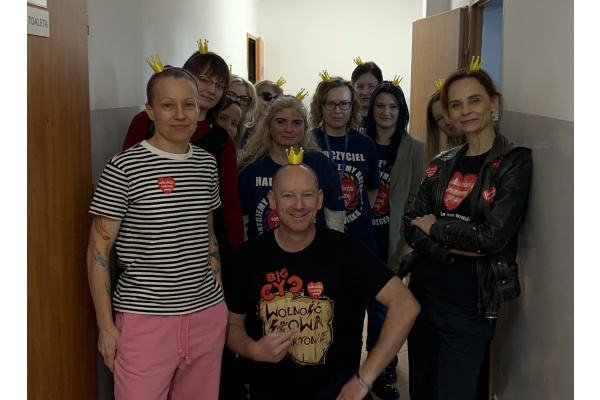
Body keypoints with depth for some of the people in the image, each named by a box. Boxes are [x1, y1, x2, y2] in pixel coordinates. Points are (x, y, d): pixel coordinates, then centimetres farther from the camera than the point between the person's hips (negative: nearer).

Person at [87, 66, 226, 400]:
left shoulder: (206, 164, 7)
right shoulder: (124, 168, -9)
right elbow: (98, 251, -6)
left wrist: (219, 295, 15)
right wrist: (106, 326, -7)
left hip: (207, 312, 5)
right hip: (145, 318, -4)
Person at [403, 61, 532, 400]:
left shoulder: (514, 162, -9)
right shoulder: (442, 165, 7)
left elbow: (494, 235, -19)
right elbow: (412, 225, 0)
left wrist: (436, 227, -7)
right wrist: (450, 248, -17)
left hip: (470, 307, -5)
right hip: (424, 292, 5)